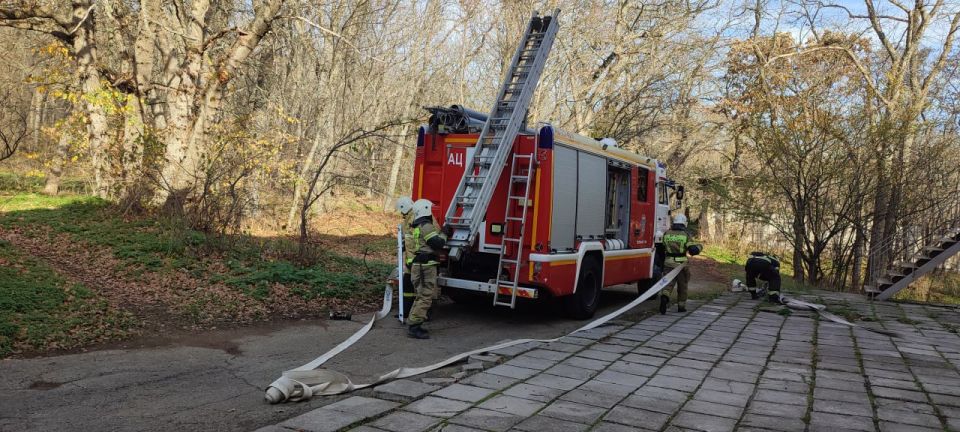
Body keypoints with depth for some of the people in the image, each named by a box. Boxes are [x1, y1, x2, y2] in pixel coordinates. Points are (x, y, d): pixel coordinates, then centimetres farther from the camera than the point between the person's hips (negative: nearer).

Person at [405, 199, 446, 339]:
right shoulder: (426, 226, -12)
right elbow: (438, 243, -18)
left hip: (417, 266, 10)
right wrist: (444, 234, -1)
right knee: (425, 297, -8)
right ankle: (414, 327, -9)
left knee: (422, 296, 18)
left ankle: (412, 324, 20)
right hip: (425, 266, -10)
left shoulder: (416, 227, 19)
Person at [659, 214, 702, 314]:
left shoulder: (666, 234, 2)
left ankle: (664, 297, -28)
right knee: (682, 286, 15)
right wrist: (699, 247, 8)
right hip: (681, 264, -1)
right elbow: (693, 250, -13)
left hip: (669, 263, 1)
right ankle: (681, 306, 25)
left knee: (668, 283, 2)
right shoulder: (686, 235, -7)